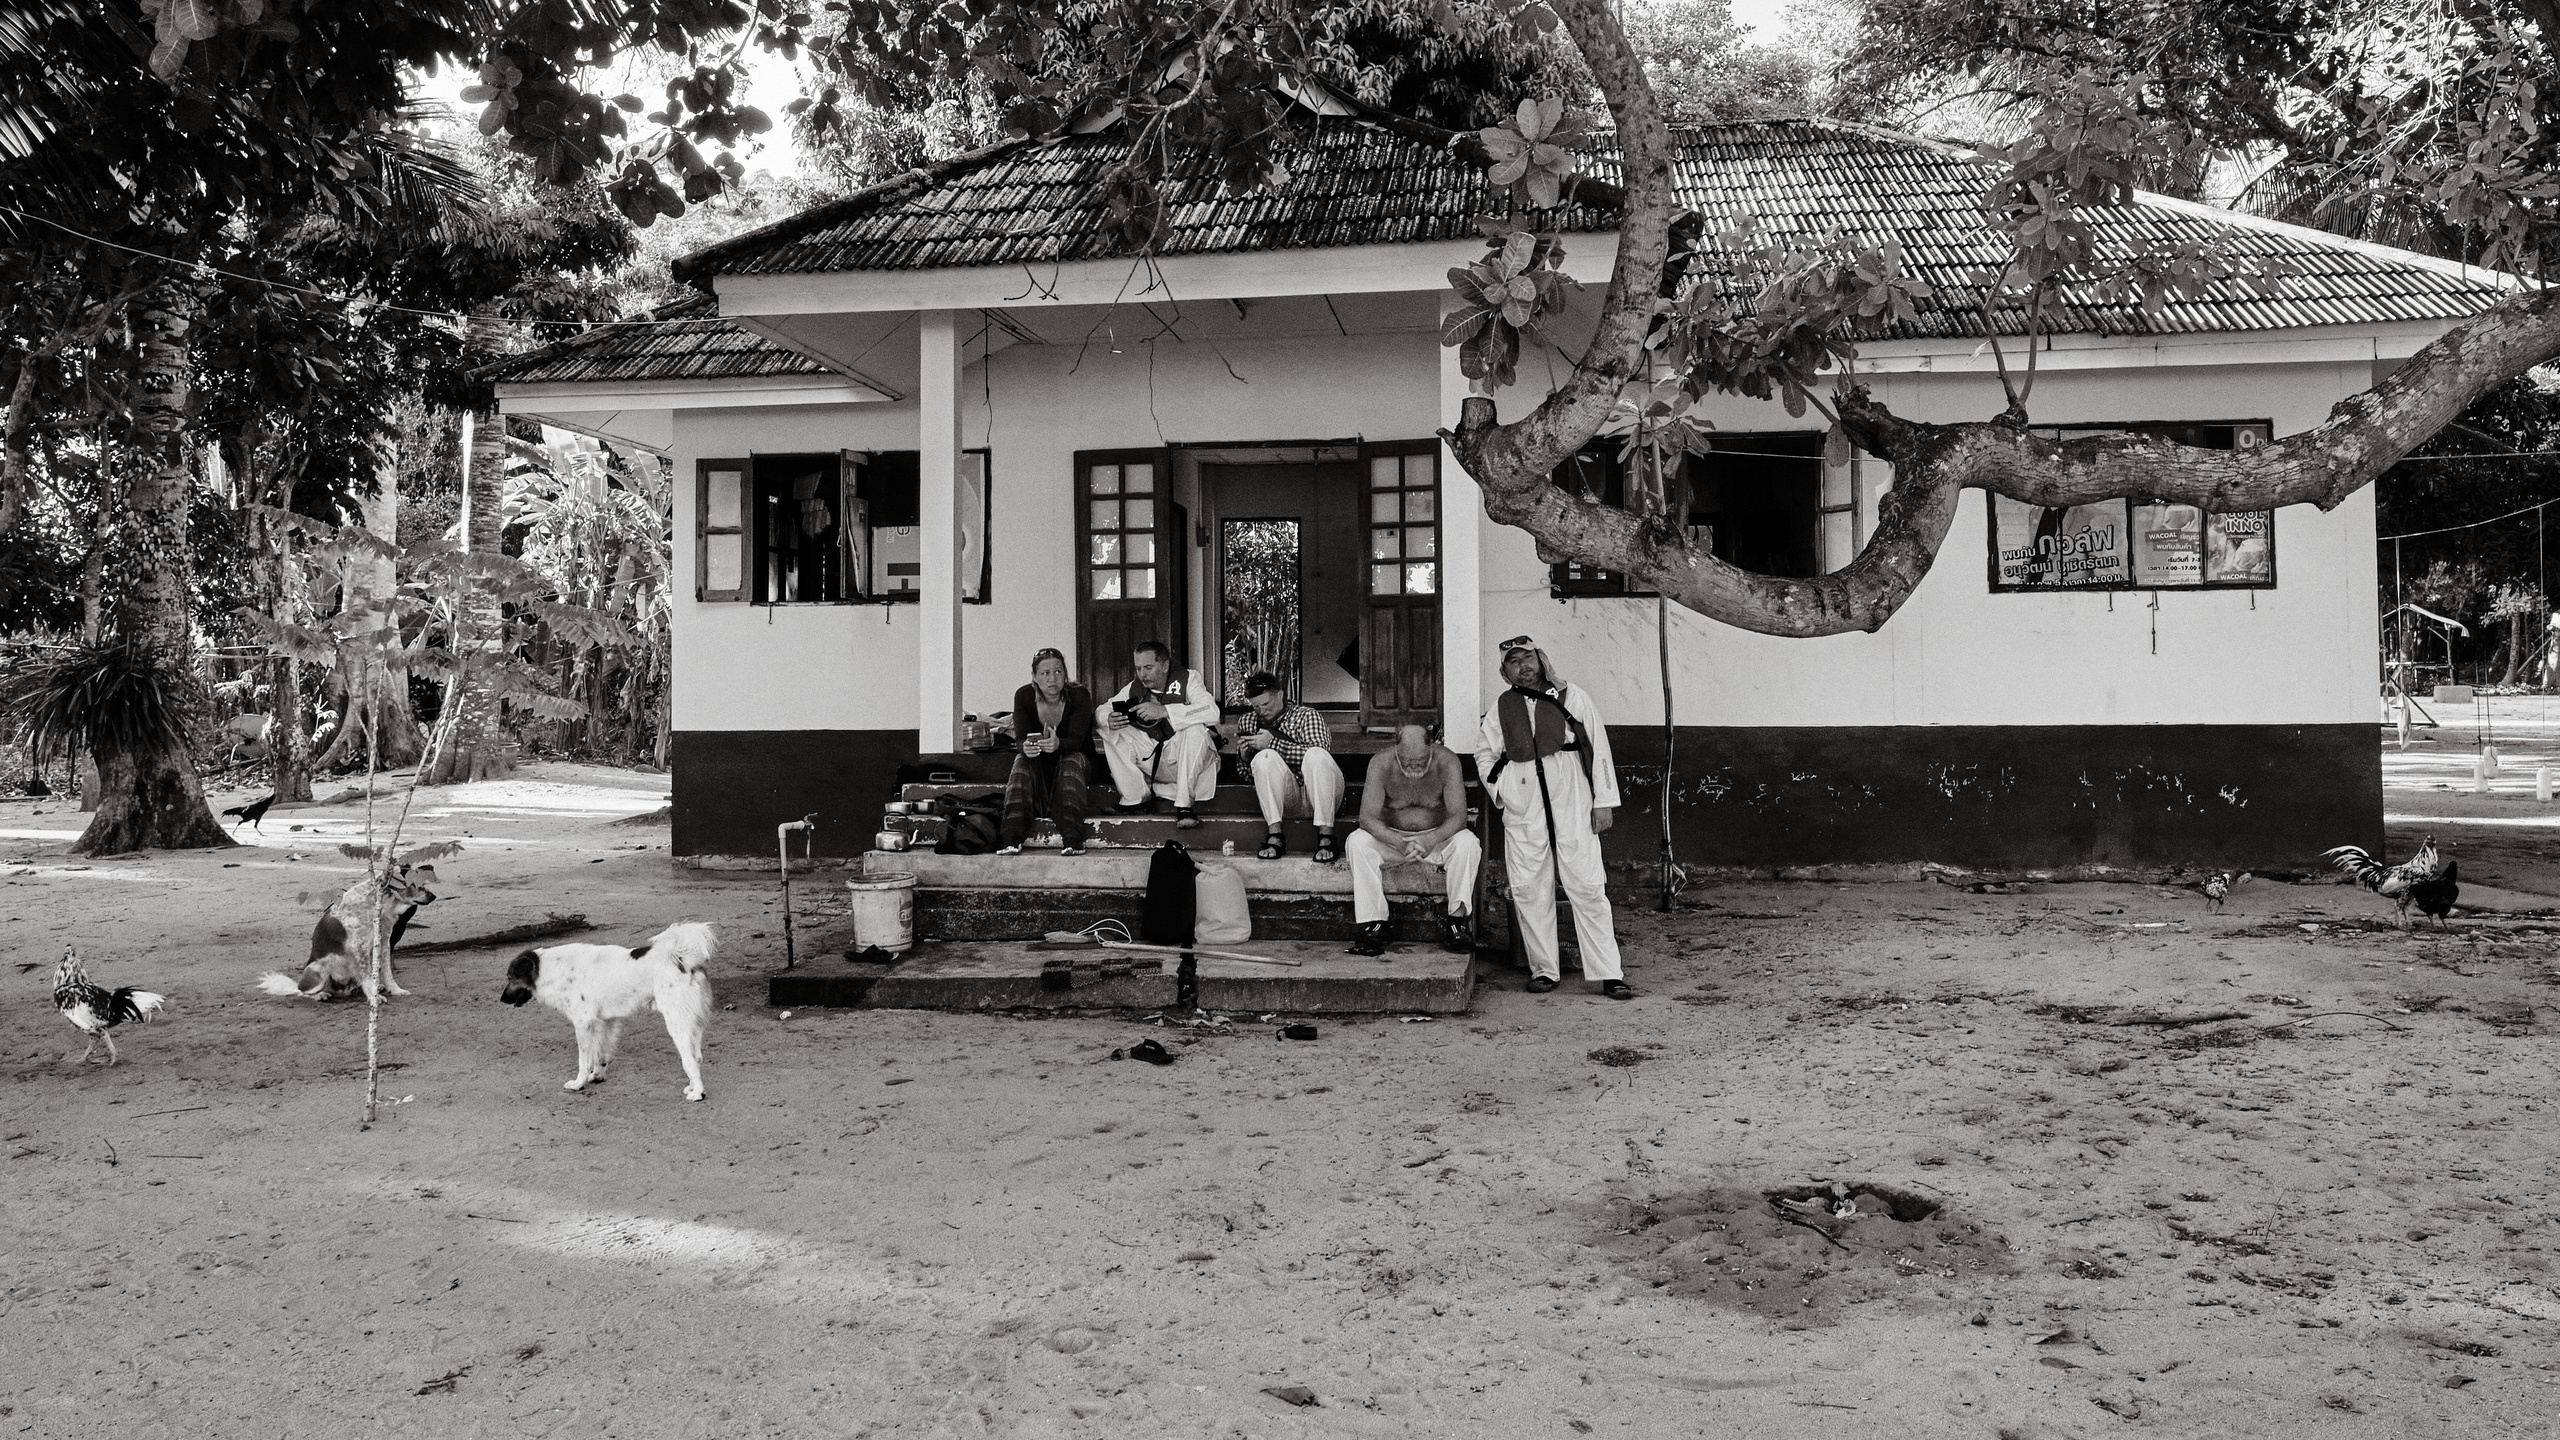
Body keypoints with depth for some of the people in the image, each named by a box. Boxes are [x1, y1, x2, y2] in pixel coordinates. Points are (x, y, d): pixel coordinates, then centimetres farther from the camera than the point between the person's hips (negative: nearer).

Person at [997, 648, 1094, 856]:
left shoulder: (1078, 696, -16)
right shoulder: (1024, 696, -11)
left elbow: (1076, 740, -26)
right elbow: (1020, 739, -18)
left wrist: (1058, 744, -51)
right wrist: (1025, 747, -44)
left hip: (1074, 756, -2)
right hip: (1038, 763, 2)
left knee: (1071, 761, -34)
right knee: (1022, 760, -29)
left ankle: (1072, 841, -45)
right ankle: (1012, 840, -43)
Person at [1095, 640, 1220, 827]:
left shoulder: (1187, 679, -9)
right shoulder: (1134, 688, 4)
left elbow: (1212, 712, -27)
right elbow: (1100, 712, 5)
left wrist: (1164, 711, -35)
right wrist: (1108, 719, -22)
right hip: (1151, 762, 4)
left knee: (1195, 729, -33)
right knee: (1111, 731, -10)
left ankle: (1184, 806, -31)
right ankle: (1136, 799, -10)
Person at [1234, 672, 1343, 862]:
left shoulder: (1306, 716, -2)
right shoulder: (1247, 722, 11)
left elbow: (1318, 752, -21)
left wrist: (1274, 743, -23)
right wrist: (1244, 756, -7)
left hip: (1316, 796, -2)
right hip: (1285, 799, 2)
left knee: (1316, 756, -32)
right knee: (1264, 758, -24)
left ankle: (1325, 837, -34)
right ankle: (1274, 835, -30)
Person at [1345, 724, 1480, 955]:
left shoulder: (1446, 762, -19)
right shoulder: (1381, 763, -19)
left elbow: (1458, 816, -21)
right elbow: (1367, 817, -23)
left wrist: (1431, 840, -39)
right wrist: (1400, 843, -38)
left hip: (1437, 837, 0)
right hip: (1392, 837, 0)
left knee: (1466, 842, -30)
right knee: (1357, 842, -28)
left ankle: (1459, 921, -25)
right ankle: (1373, 926, -28)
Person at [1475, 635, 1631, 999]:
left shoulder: (1571, 697, 5)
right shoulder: (1501, 706, 11)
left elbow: (1598, 747, 5)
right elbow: (1484, 752, 23)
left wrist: (1604, 801, 0)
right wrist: (1499, 792, 10)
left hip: (1571, 803, -2)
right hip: (1522, 810, 2)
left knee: (1588, 887, -5)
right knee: (1528, 890, 1)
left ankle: (1608, 974, -4)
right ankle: (1542, 969, 12)